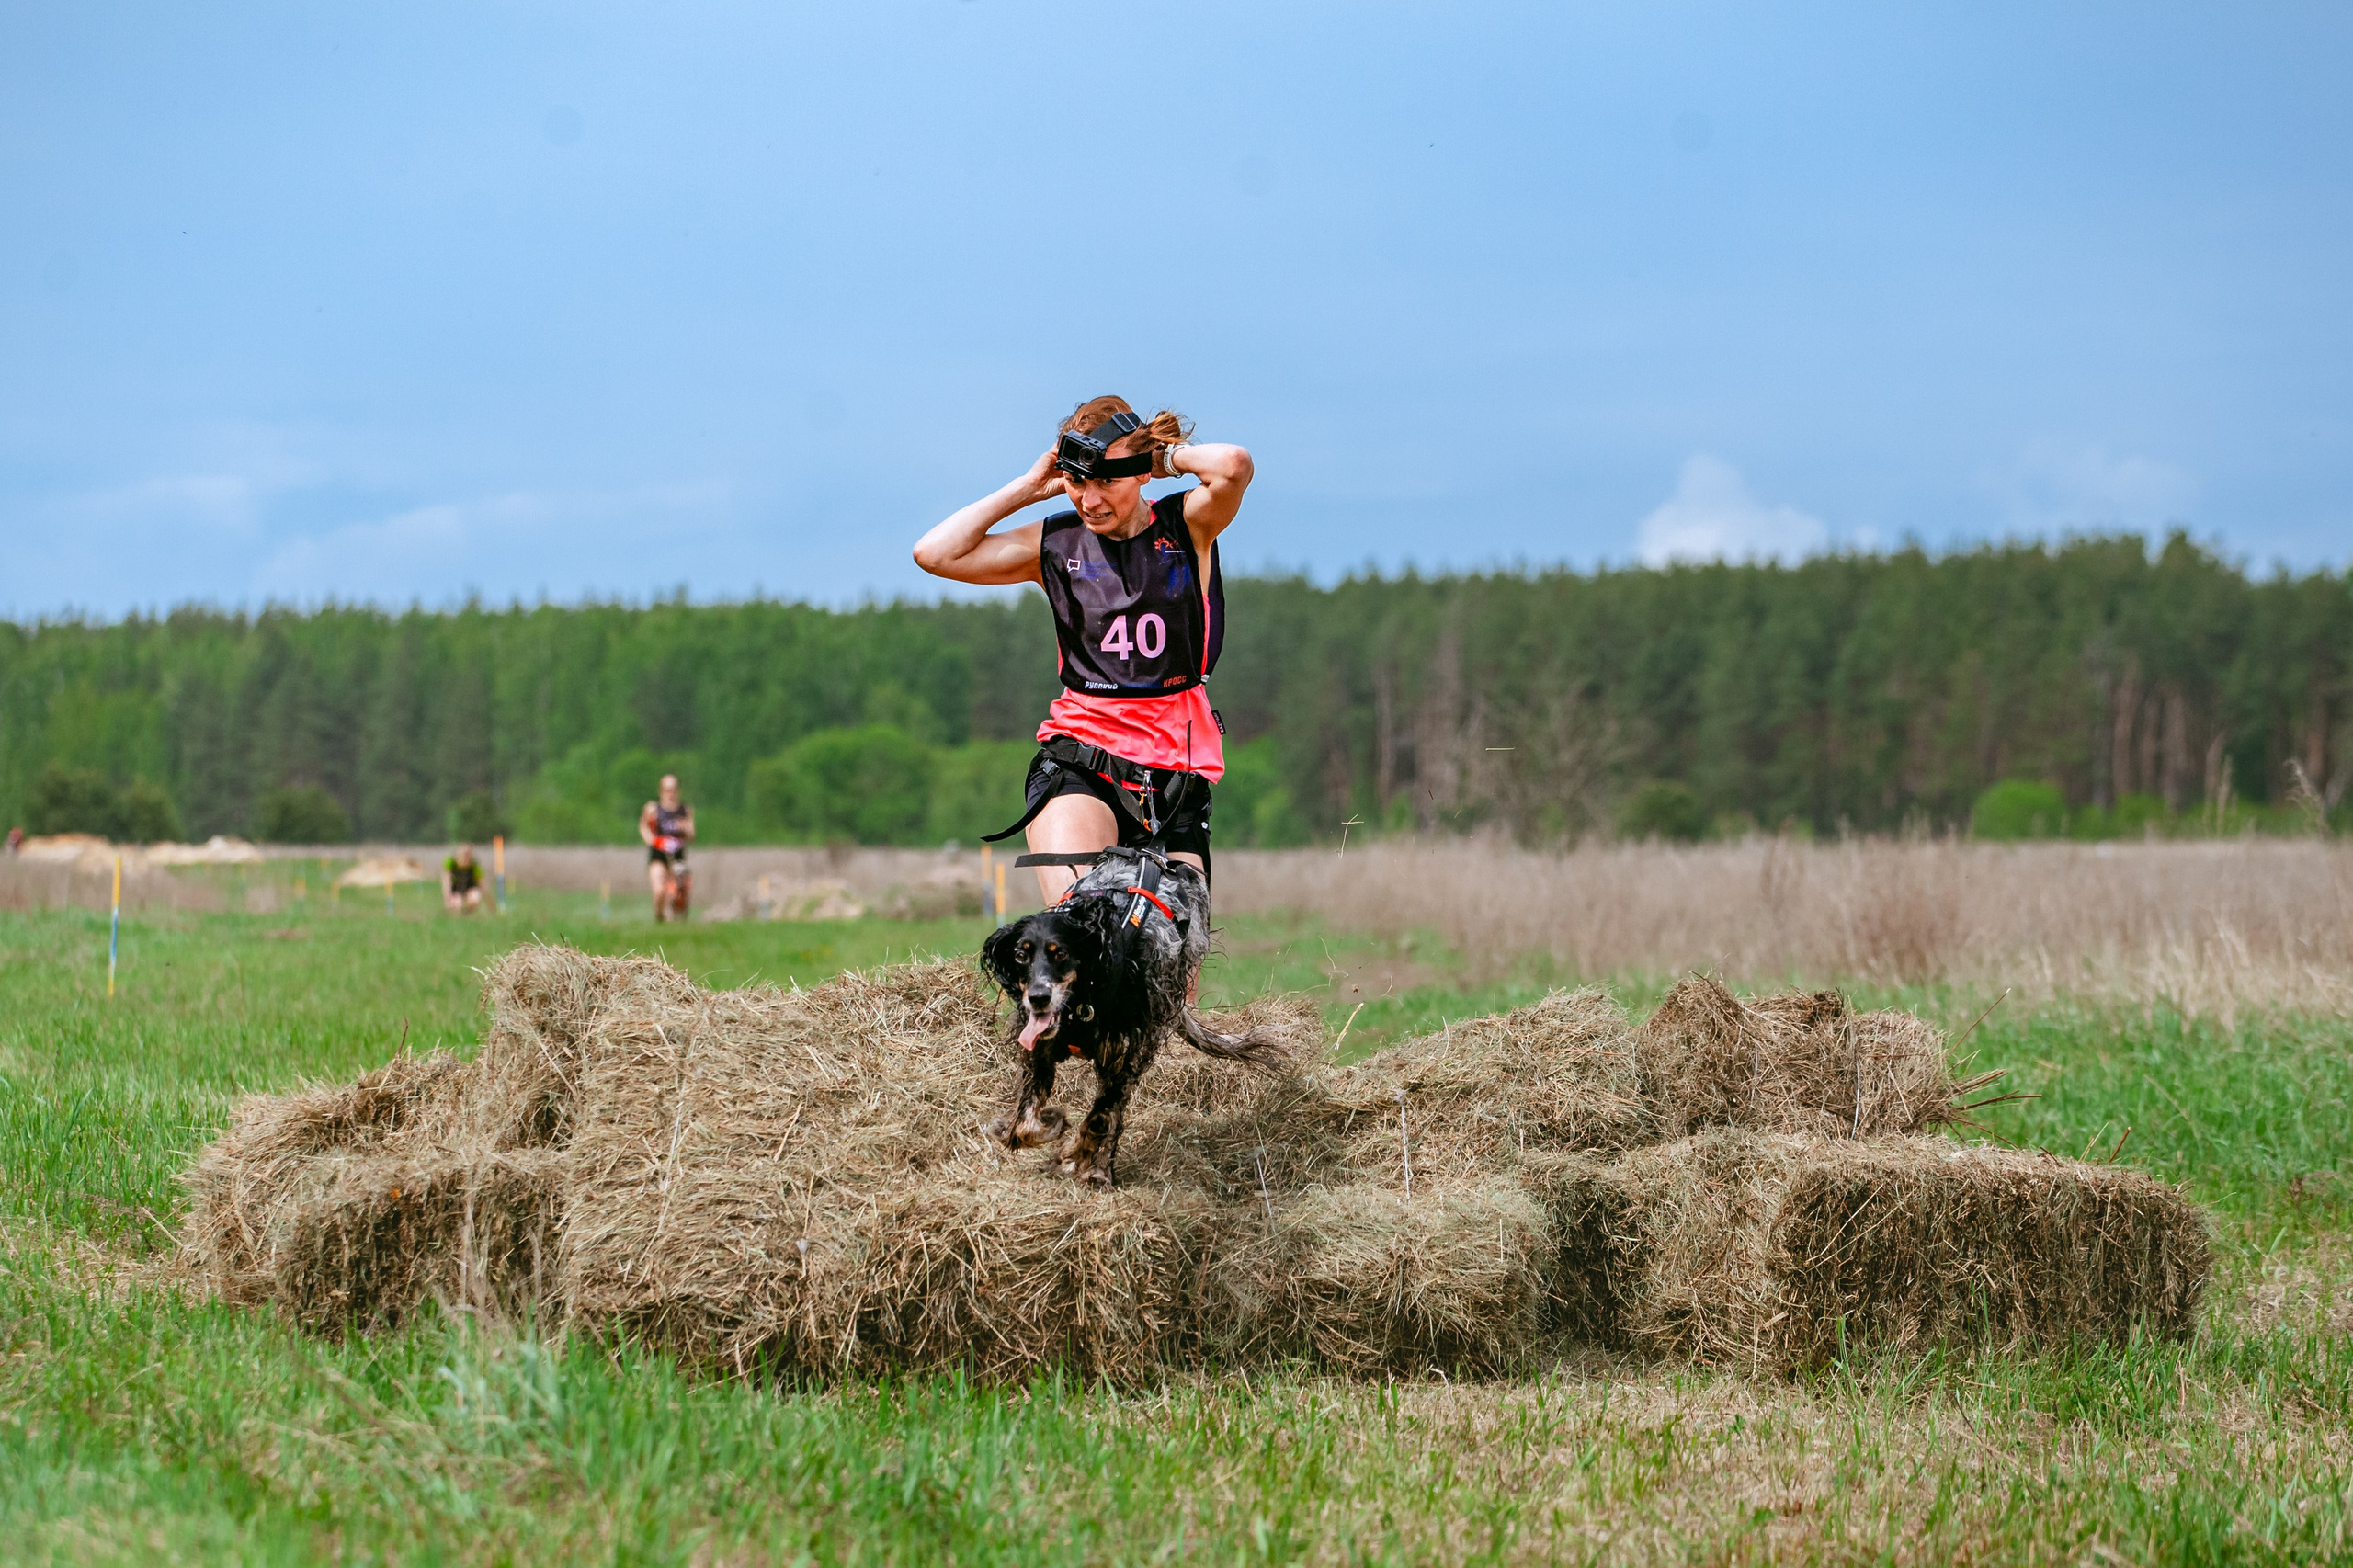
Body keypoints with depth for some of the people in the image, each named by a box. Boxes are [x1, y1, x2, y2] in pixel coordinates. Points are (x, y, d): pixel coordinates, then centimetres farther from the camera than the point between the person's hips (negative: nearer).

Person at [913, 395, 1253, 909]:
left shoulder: (1188, 525, 2)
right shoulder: (1056, 543, 8)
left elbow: (1233, 466, -20)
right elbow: (935, 553, 0)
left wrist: (1164, 455, -1)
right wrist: (1029, 488, 3)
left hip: (1176, 770, 0)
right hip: (1078, 758, 0)